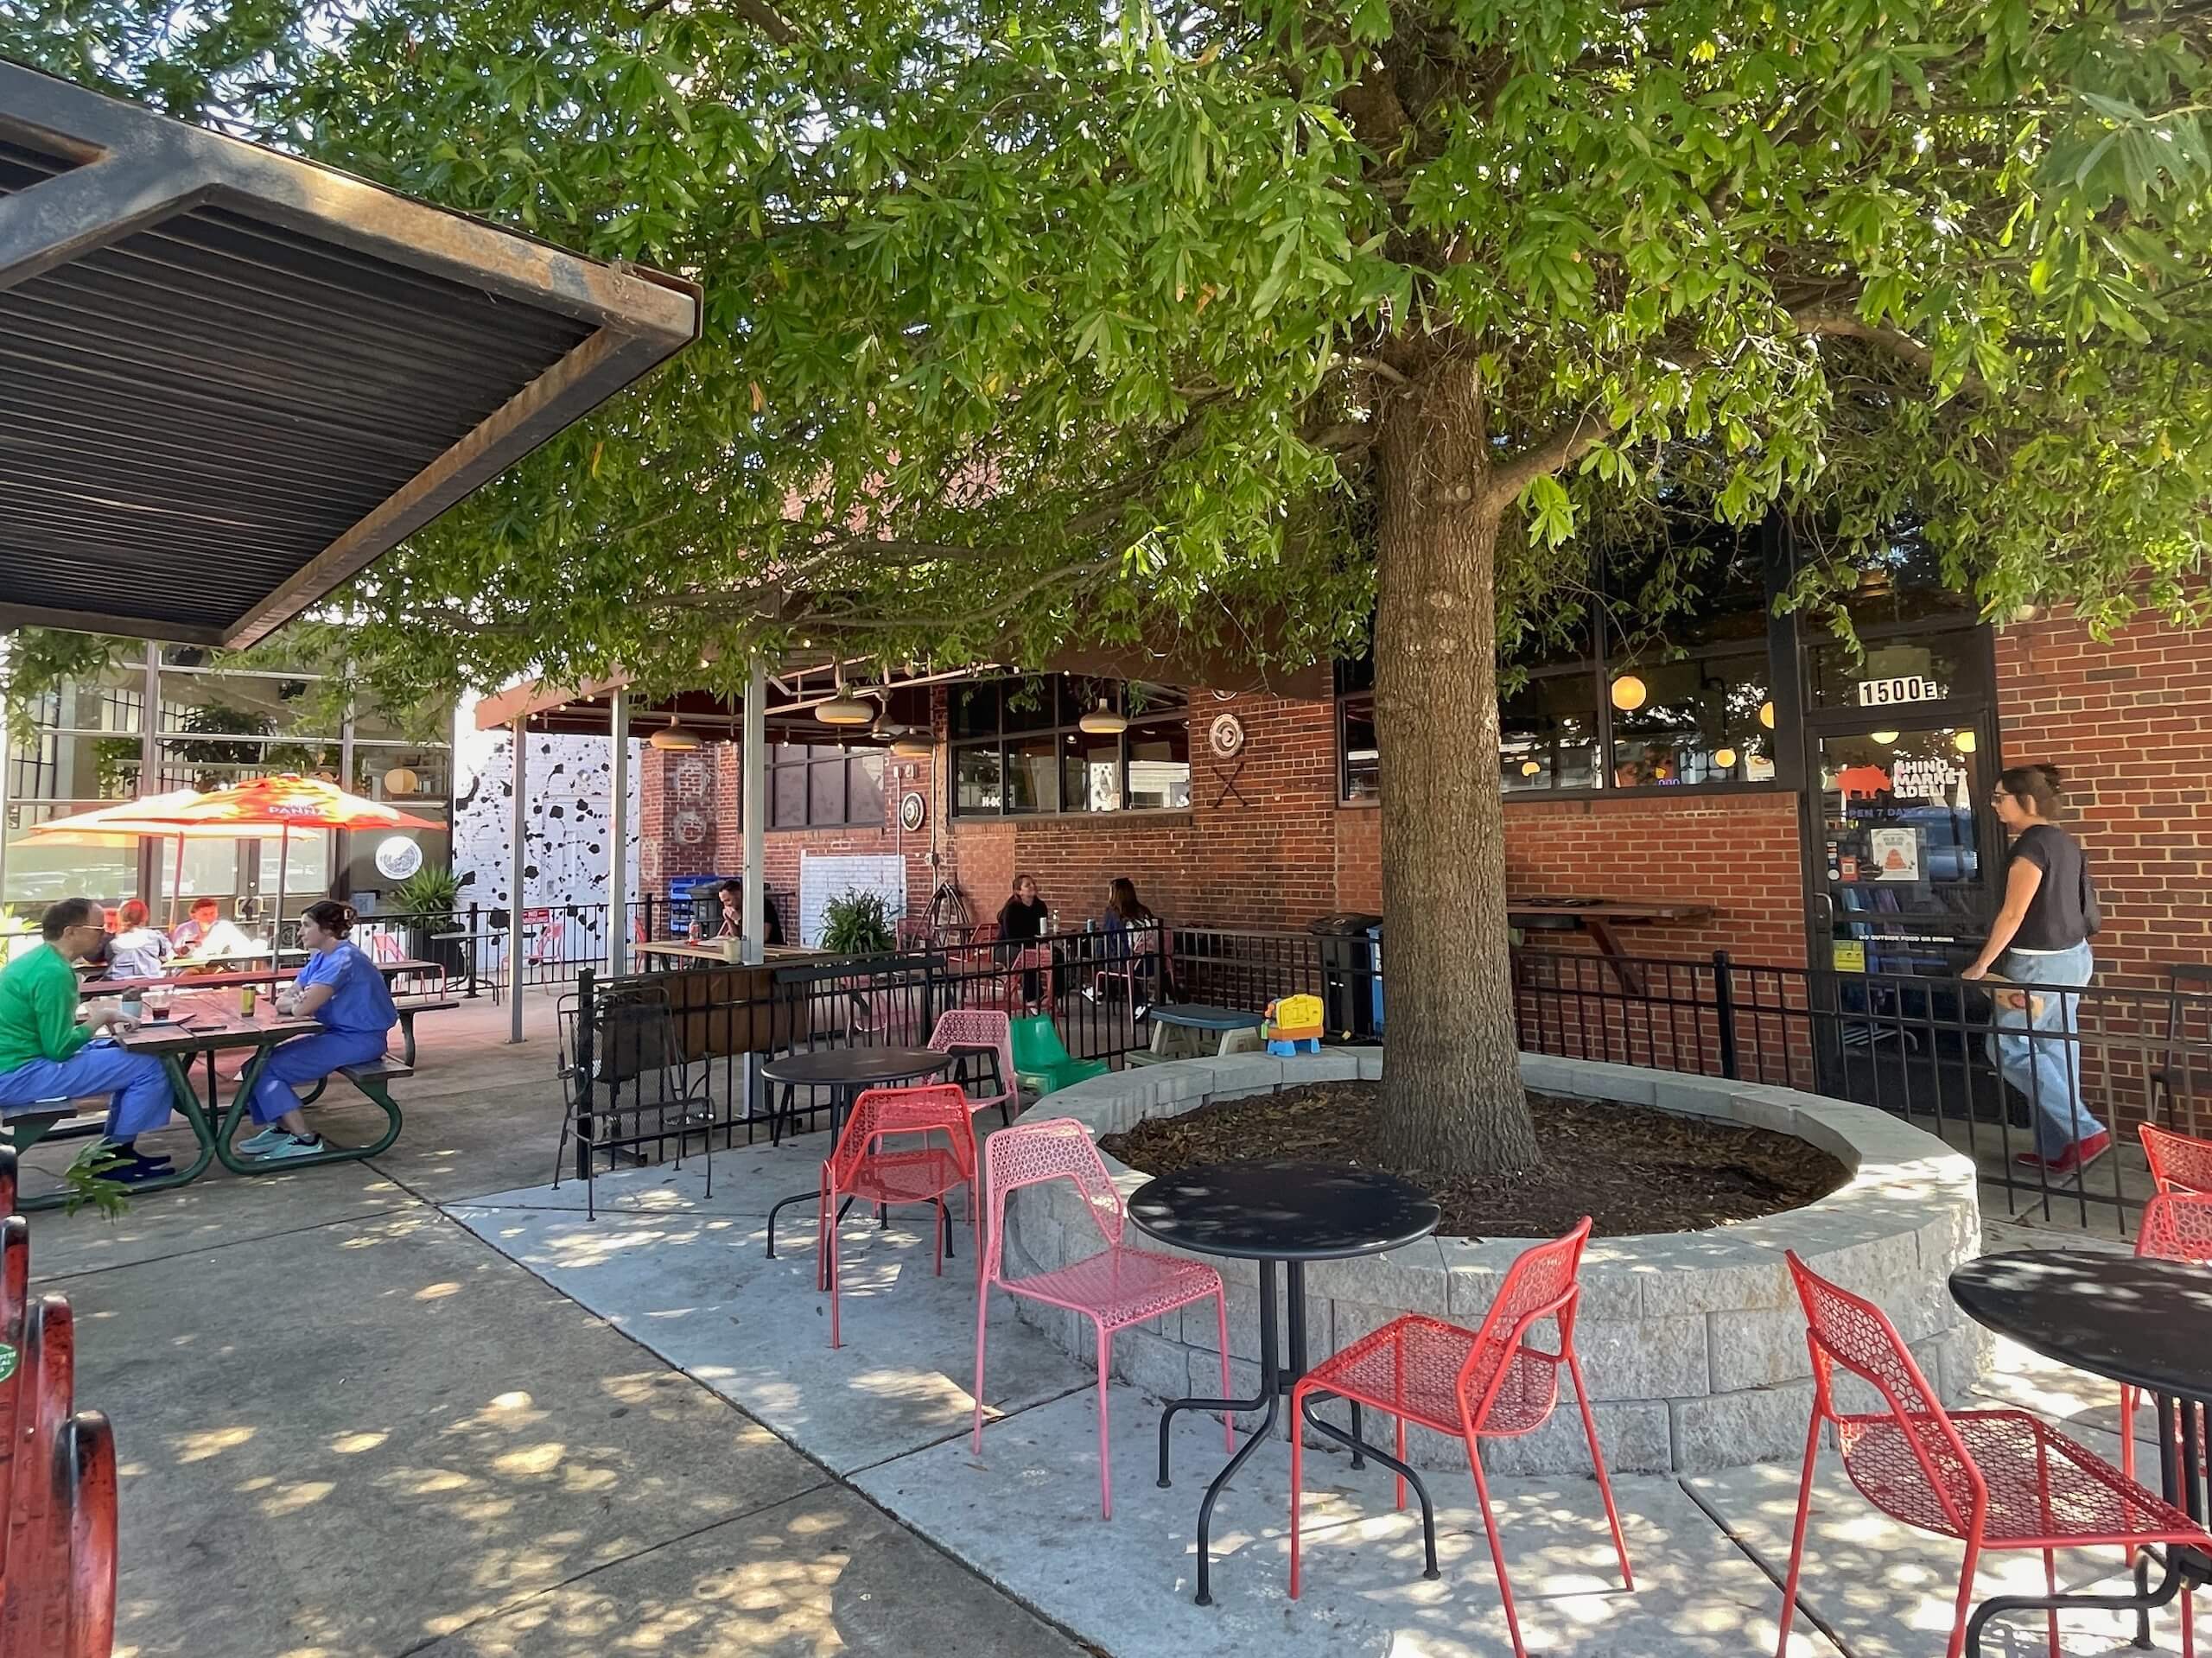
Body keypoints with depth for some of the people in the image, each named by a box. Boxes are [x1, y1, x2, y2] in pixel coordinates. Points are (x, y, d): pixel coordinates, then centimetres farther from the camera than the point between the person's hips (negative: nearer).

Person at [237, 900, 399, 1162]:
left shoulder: (344, 959, -20)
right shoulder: (320, 958, 11)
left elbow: (302, 1009, -26)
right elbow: (283, 1000, 11)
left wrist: (295, 1003, -3)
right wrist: (294, 1000, -12)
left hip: (359, 1040, -10)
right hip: (337, 1034, 10)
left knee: (266, 1068, -9)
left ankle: (305, 1139, -5)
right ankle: (279, 1128, 14)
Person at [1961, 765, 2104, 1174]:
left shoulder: (2031, 844, -17)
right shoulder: (2064, 842, 11)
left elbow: (2013, 914, -19)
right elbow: (2059, 905, 16)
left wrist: (1980, 966, -14)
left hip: (2042, 963, -9)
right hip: (2072, 957, 9)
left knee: (2007, 1047, -1)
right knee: (2055, 1050, 12)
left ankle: (2085, 1132, 0)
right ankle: (2057, 1149, 18)